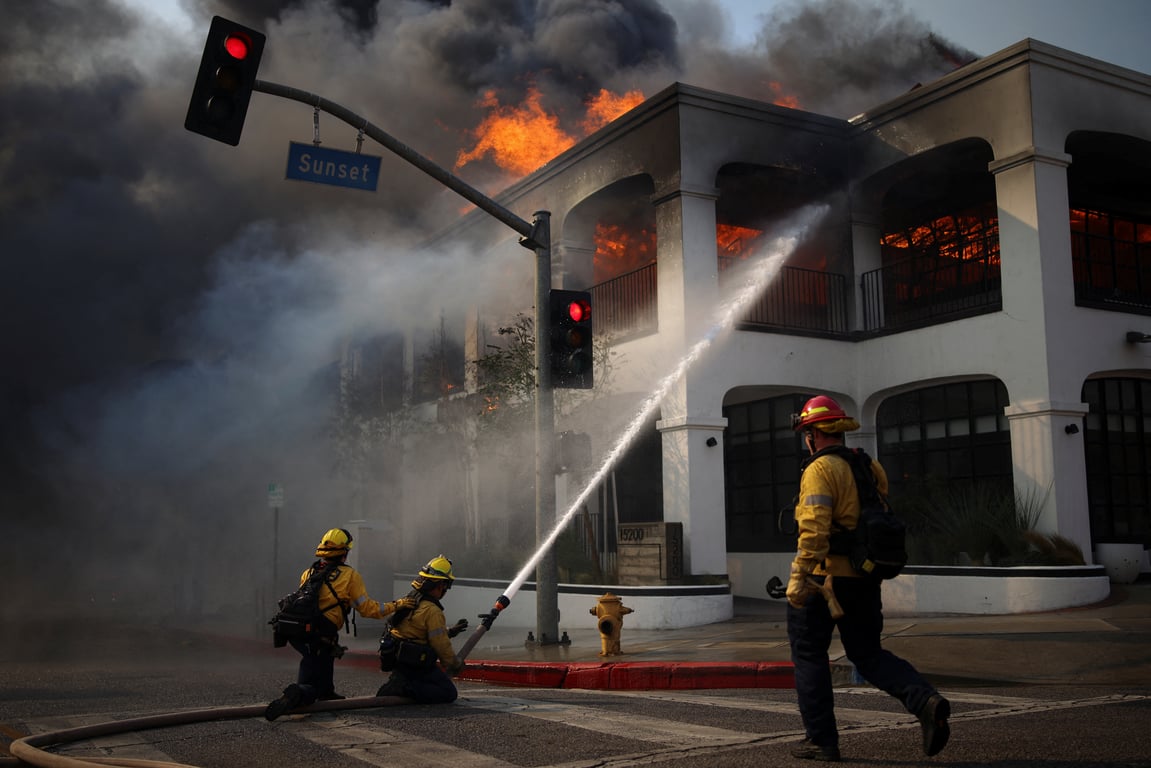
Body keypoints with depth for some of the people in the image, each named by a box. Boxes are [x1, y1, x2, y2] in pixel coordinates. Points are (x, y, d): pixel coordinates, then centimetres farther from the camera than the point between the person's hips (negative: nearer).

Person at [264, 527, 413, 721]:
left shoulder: (308, 573, 15)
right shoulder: (350, 575, 0)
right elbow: (366, 608, 0)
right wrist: (395, 606, 11)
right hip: (320, 638, -6)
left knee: (328, 650, 35)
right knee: (310, 687, -1)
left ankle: (326, 692, 28)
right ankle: (297, 695, -33)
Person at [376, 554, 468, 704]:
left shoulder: (410, 600, 10)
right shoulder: (432, 611, -18)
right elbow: (441, 645, -15)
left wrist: (450, 631, 27)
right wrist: (456, 664, 1)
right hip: (415, 663, -9)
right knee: (449, 693, -6)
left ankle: (398, 682, 4)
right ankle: (405, 688, -18)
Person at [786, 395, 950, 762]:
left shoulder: (820, 469, -14)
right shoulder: (867, 467, 12)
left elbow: (814, 528, -25)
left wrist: (799, 576, -26)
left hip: (824, 578, -7)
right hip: (864, 579, 7)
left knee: (809, 656, 8)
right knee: (868, 654, 16)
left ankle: (821, 740, 11)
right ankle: (926, 700, -7)